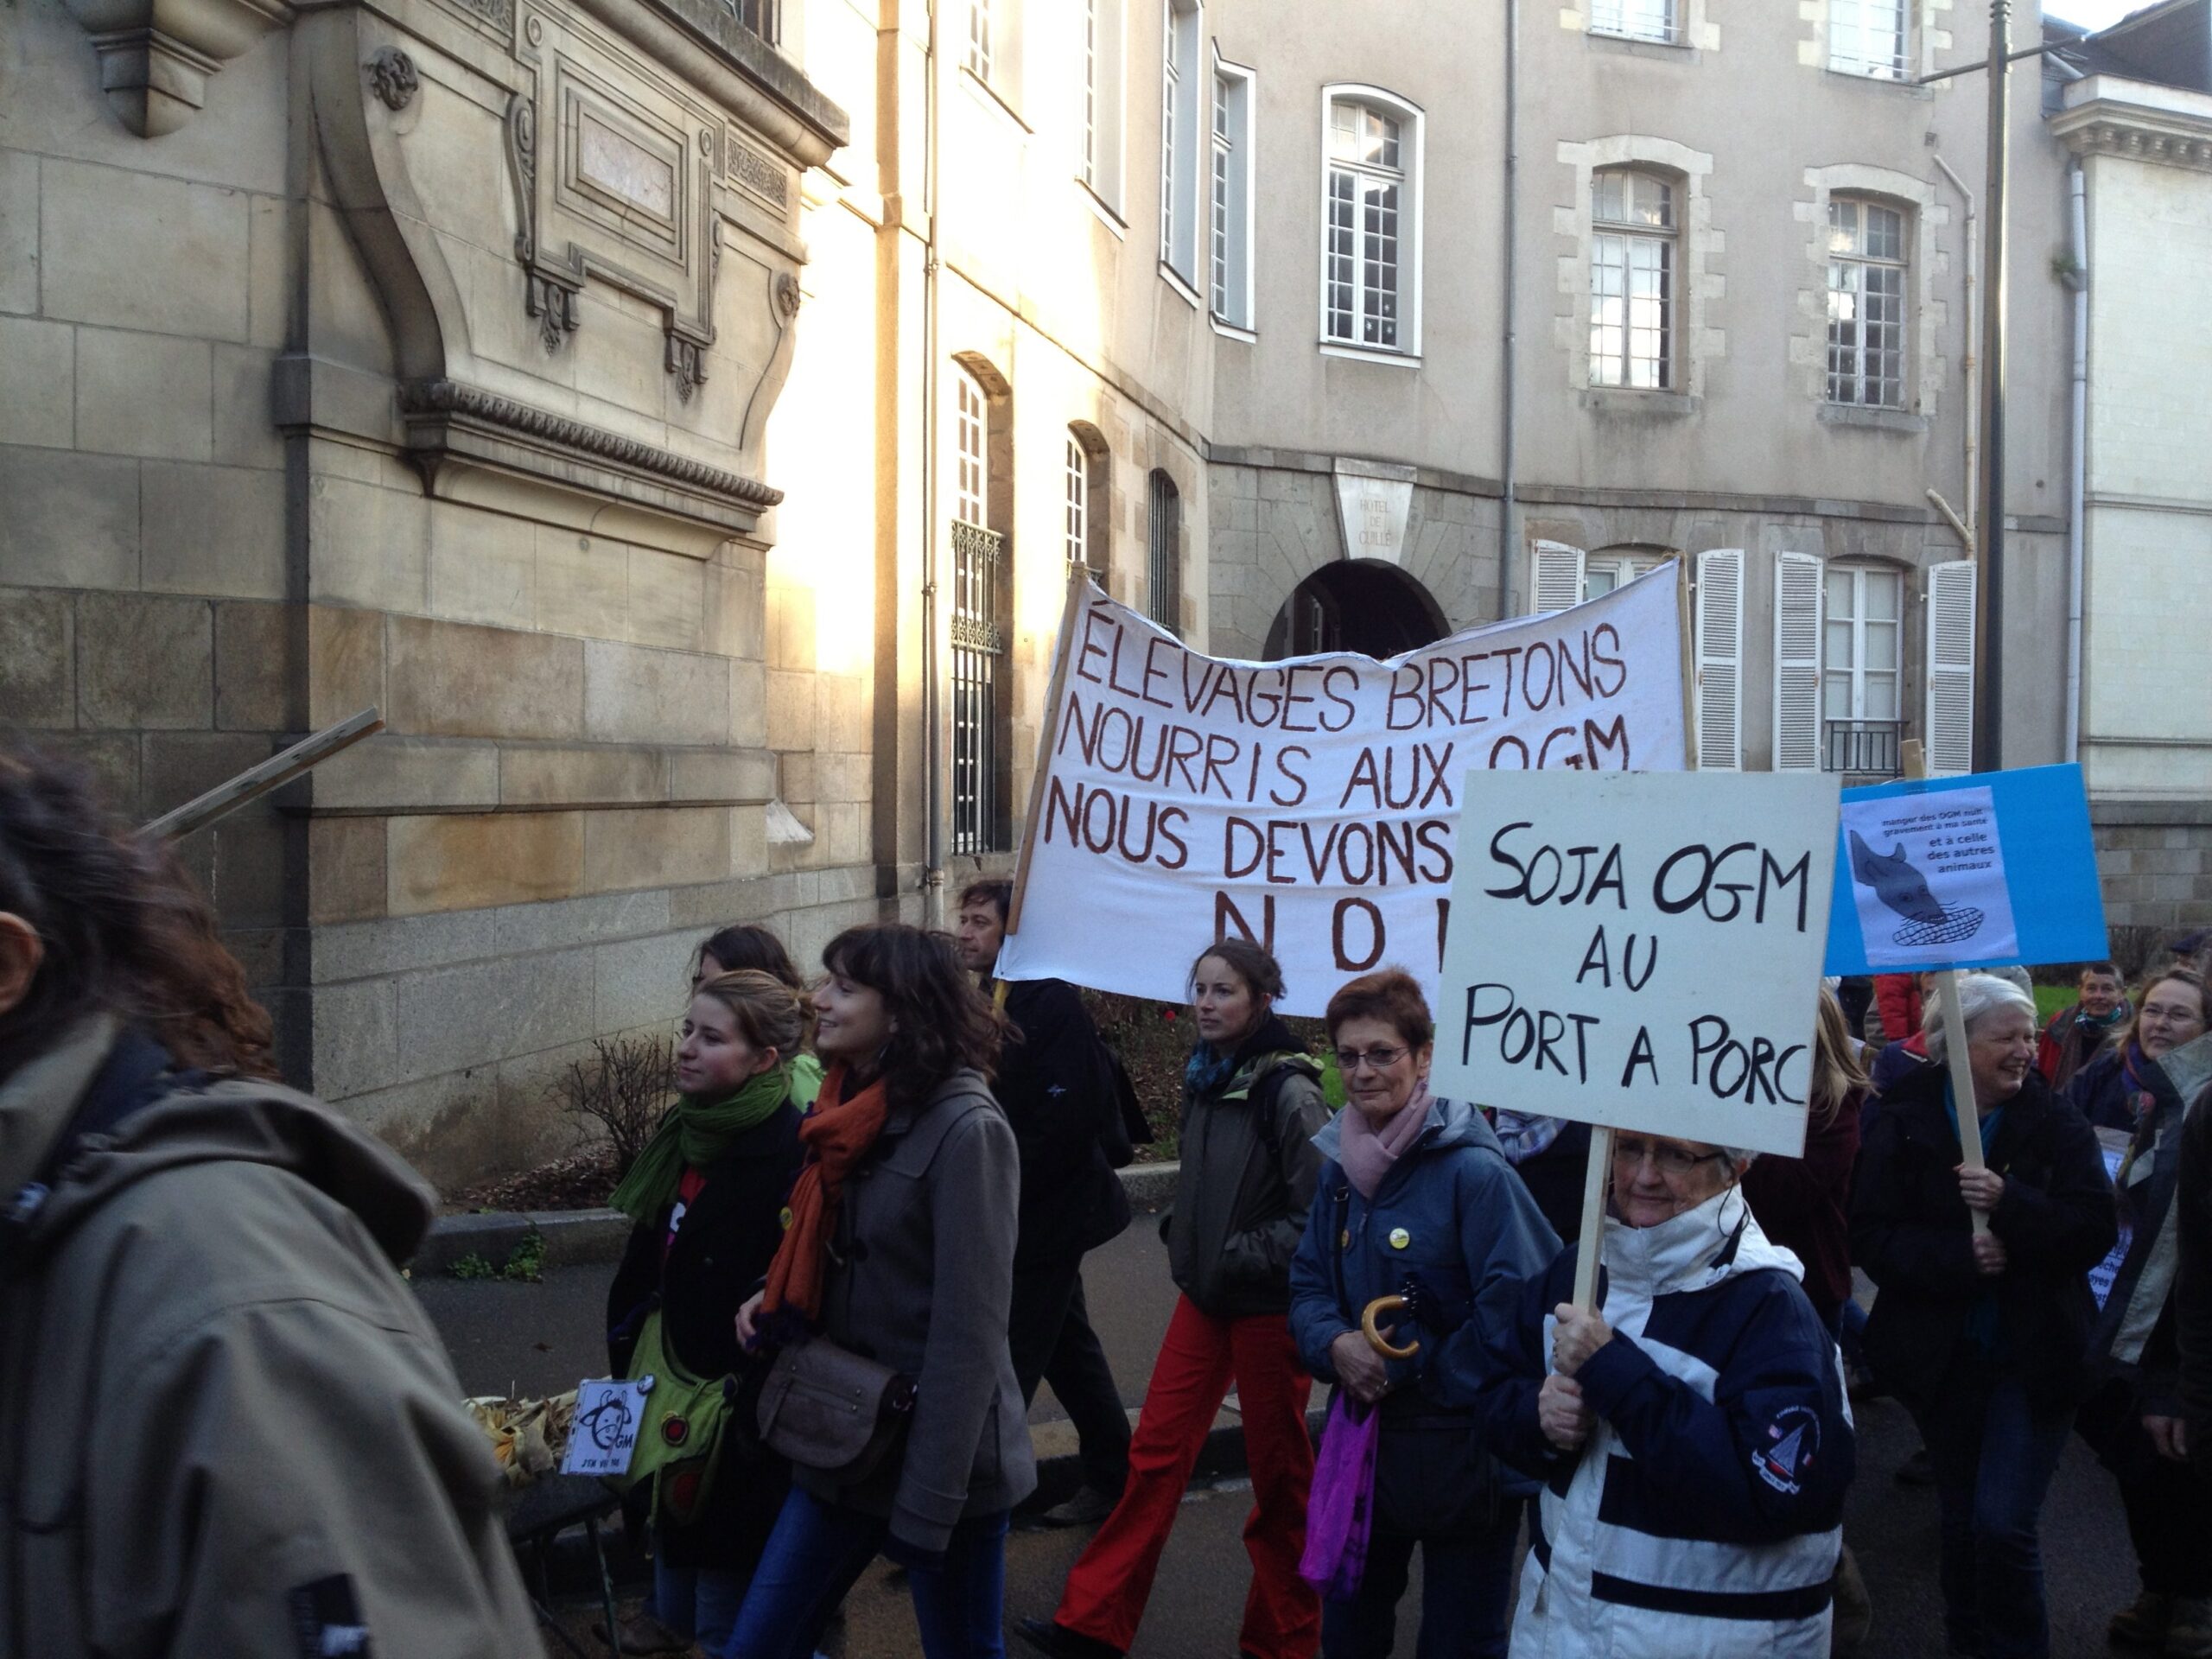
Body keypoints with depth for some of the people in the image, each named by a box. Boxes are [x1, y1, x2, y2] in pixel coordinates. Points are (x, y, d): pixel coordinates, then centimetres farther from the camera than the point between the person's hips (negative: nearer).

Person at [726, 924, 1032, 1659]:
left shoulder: (965, 1129, -19)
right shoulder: (849, 1112, 5)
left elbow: (967, 1330, -20)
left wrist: (929, 1502, -19)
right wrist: (775, 1299, 1)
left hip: (942, 1462, -7)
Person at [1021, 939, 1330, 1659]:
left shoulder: (1287, 1092, -17)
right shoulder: (1205, 1078, 5)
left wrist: (1240, 1258, -19)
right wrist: (1181, 1235, 7)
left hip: (1268, 1303, -6)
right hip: (1205, 1293, 7)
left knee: (1279, 1473, 9)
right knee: (1156, 1452, 7)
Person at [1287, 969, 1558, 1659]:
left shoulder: (1473, 1170, -19)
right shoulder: (1340, 1166, 1)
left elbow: (1514, 1306, -23)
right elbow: (1308, 1285, 6)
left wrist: (1418, 1375, -16)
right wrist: (1335, 1344, -15)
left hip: (1459, 1451, -6)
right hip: (1364, 1437, 6)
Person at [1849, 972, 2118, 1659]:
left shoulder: (2059, 1126, -5)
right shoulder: (1903, 1124, -6)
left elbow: (2096, 1233, -13)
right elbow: (1871, 1239, -10)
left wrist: (2011, 1204, -27)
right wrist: (1957, 1255, -25)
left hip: (2033, 1355, -1)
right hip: (1941, 1357, 1)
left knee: (2003, 1524, -10)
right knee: (1962, 1520, 16)